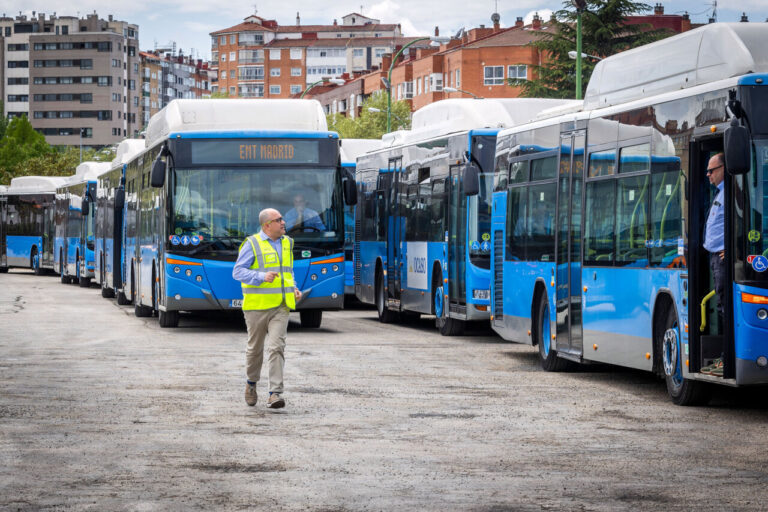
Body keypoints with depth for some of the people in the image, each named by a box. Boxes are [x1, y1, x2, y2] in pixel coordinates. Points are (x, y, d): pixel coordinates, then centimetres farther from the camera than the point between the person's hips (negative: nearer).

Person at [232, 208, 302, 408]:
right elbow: (238, 271, -10)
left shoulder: (286, 243, 12)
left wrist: (294, 289, 7)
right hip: (257, 306, -3)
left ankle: (275, 394, -15)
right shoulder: (252, 244, -6)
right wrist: (262, 277, -23)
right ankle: (251, 382, 36)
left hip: (280, 307, 3)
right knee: (255, 348, 9)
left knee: (276, 347, -11)